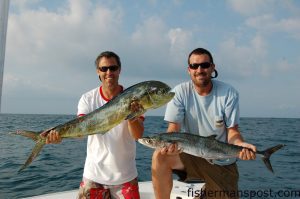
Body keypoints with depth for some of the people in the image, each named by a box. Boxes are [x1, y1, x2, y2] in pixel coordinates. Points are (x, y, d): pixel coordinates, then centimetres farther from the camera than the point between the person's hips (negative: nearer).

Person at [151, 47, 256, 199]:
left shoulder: (229, 93, -10)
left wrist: (240, 144, -30)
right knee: (160, 156, -27)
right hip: (191, 156, -1)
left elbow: (232, 130, -8)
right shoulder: (180, 92, -11)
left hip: (222, 163, 1)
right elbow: (174, 127, -13)